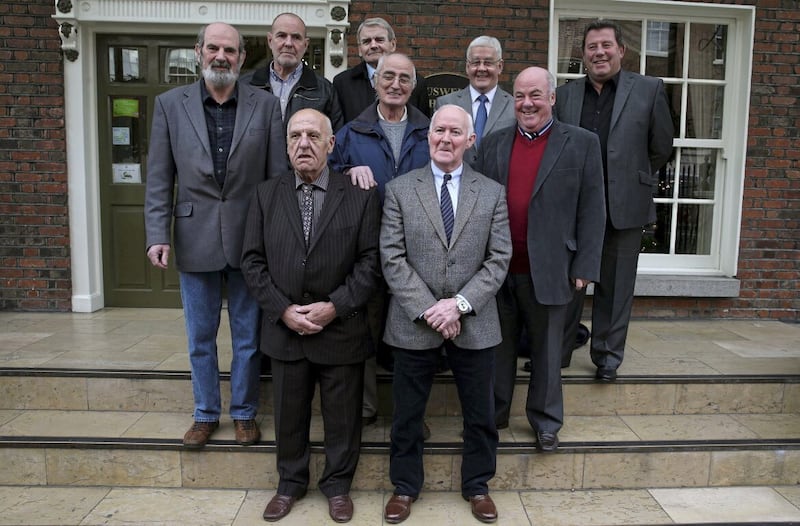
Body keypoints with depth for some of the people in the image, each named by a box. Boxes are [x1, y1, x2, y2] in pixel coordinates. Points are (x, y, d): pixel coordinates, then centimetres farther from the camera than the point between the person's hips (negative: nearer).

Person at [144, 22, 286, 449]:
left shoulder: (266, 106, 0)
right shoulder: (170, 104, 3)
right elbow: (159, 179, 1)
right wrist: (157, 235, -7)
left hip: (249, 239, -1)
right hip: (195, 241, 1)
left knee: (248, 336, 11)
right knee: (200, 338, 13)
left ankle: (244, 413, 29)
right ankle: (205, 414, 31)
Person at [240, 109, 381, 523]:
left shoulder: (360, 197, -3)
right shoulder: (265, 195, 4)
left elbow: (370, 261, -6)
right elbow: (253, 260, 1)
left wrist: (335, 306, -15)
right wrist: (283, 310, -10)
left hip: (341, 330, -2)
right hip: (284, 329, 2)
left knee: (342, 416, 12)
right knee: (289, 414, 17)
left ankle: (337, 485, 34)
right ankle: (290, 482, 38)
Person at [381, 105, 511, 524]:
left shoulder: (493, 193, 5)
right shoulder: (399, 189, 1)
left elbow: (499, 260, -1)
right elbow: (392, 259, -5)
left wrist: (460, 303, -14)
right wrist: (427, 310, -13)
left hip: (474, 324, 1)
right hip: (413, 324, -1)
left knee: (480, 414, 13)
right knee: (407, 414, 12)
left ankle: (477, 486, 35)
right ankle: (405, 487, 33)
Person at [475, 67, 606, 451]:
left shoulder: (582, 144, 0)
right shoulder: (493, 144, 8)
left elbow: (591, 211, -2)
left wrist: (584, 268, -7)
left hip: (548, 271, -2)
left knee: (546, 350, 12)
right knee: (499, 347, 15)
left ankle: (545, 421, 29)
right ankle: (493, 414, 32)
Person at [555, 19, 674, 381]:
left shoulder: (649, 90, -1)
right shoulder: (565, 95, 6)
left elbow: (661, 147, 5)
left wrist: (634, 180, 11)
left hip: (624, 207, -1)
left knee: (615, 287, 9)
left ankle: (607, 356, 25)